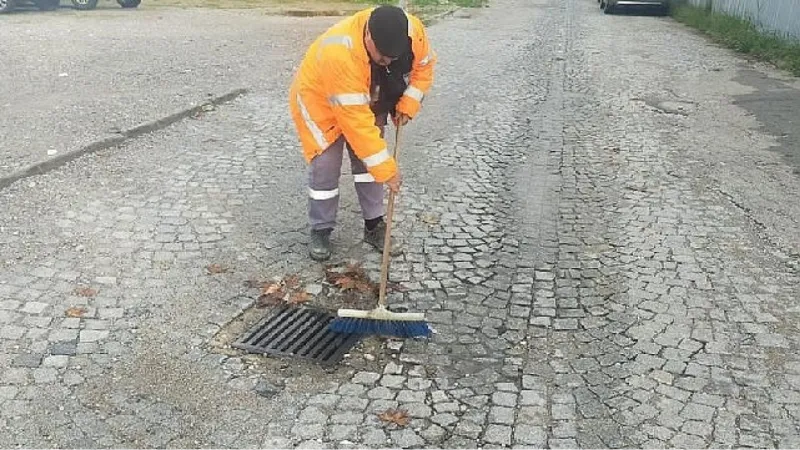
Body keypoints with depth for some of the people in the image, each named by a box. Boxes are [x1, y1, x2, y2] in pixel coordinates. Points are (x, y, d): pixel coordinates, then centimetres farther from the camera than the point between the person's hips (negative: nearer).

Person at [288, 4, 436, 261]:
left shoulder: (412, 30, -27)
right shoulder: (339, 54, -45)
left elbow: (423, 66, -3)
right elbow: (356, 123, -42)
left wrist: (407, 105, -17)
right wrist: (387, 169, -38)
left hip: (368, 102, 5)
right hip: (320, 101, -5)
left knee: (368, 162, 5)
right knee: (325, 168, -6)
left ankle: (374, 226, 18)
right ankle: (320, 231, 12)